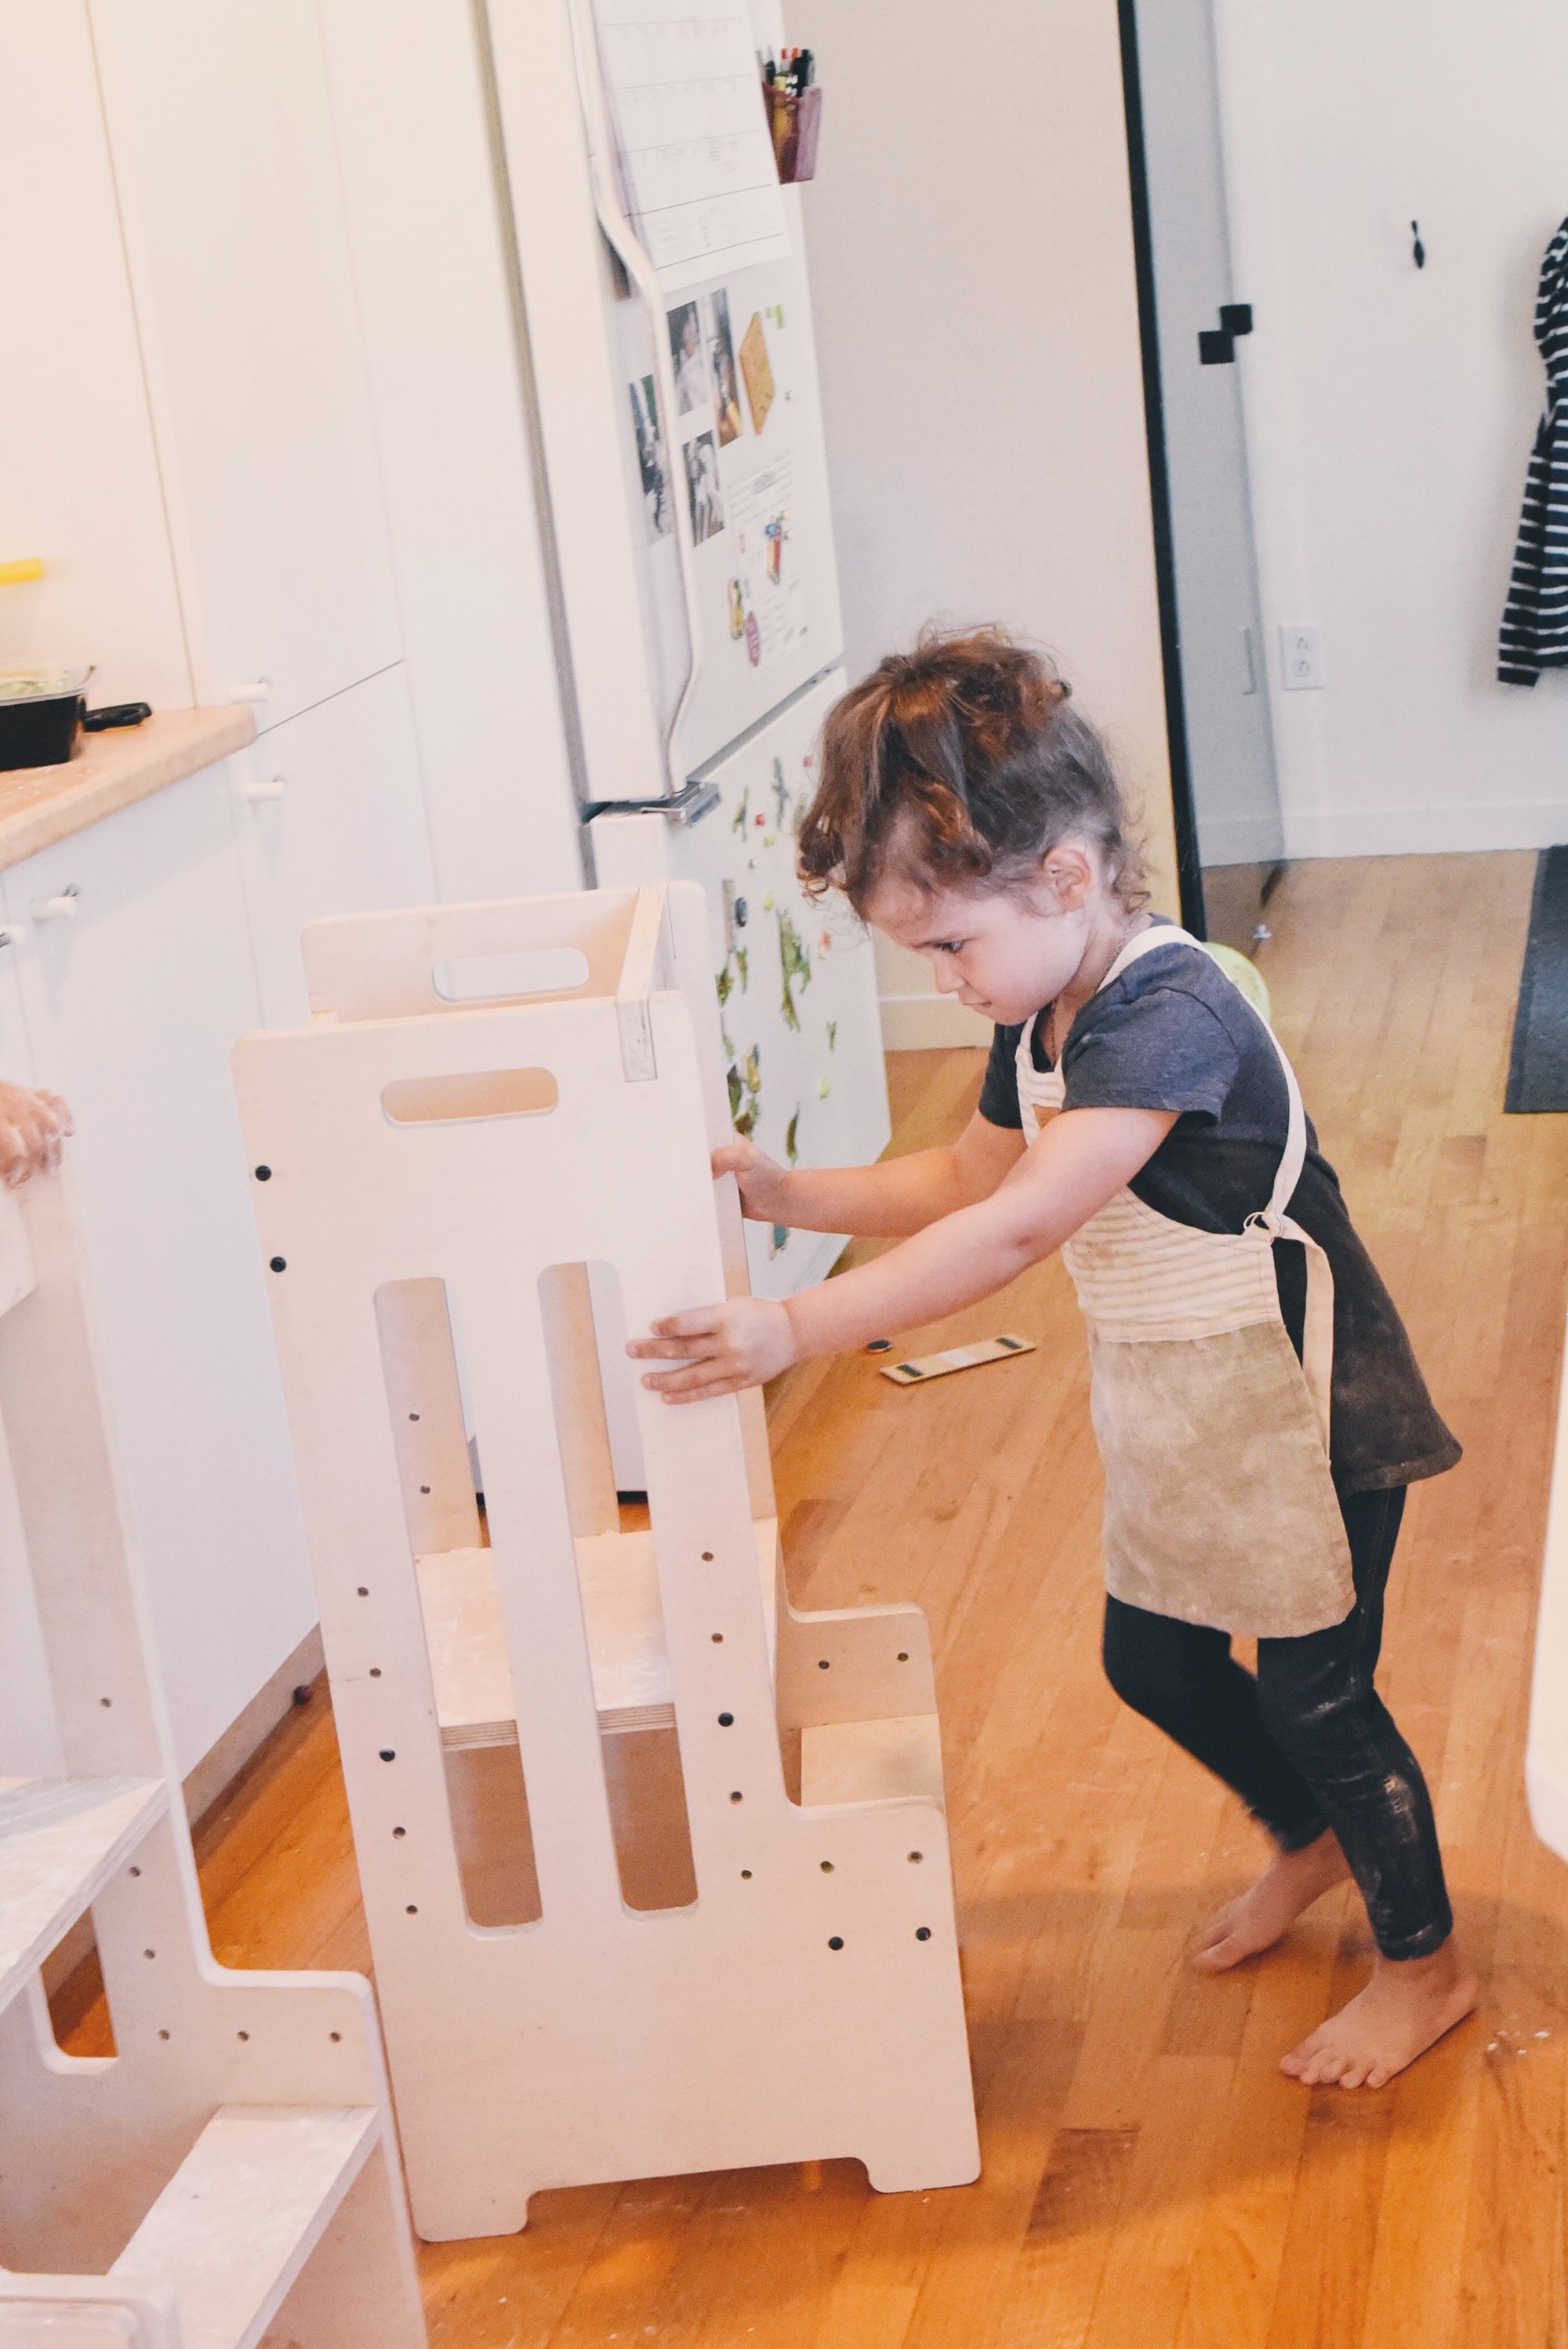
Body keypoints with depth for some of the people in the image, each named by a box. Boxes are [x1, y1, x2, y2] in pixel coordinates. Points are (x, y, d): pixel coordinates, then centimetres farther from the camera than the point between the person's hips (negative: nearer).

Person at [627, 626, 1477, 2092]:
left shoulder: (1168, 1015, -31)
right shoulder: (1045, 1014, -1)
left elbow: (1018, 1230, -39)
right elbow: (965, 1179, 14)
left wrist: (798, 1330, -43)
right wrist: (783, 1191, 0)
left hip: (1297, 1416, -9)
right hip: (1173, 1419, 9)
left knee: (1316, 1695, 4)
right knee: (1154, 1660, 20)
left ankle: (1425, 1962, 26)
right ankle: (1308, 1837, 47)